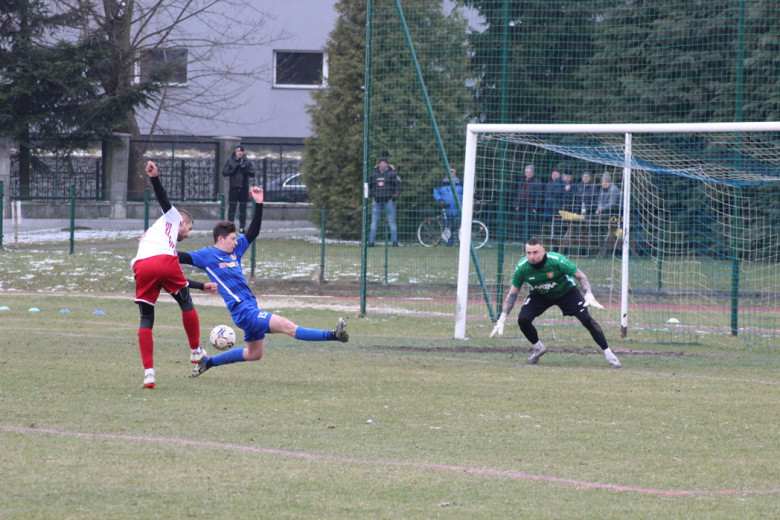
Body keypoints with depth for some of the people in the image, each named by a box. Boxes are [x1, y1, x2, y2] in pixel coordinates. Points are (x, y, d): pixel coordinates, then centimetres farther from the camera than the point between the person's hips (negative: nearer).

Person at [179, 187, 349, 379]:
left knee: (254, 353, 22)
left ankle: (208, 362, 31)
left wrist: (259, 203, 13)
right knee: (286, 326, -18)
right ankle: (334, 335, -29)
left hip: (250, 308, 10)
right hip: (242, 310, -10)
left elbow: (253, 232, 18)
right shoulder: (208, 255, -5)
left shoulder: (235, 250, 14)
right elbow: (184, 258, -9)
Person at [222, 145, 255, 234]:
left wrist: (245, 170, -19)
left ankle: (242, 227, 10)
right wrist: (234, 170, -16)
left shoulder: (247, 162, 5)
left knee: (243, 209, 5)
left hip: (244, 188, 1)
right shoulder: (230, 161, 2)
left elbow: (253, 173, -1)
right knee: (231, 207, -3)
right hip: (233, 187, -1)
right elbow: (224, 173, -2)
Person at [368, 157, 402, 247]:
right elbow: (369, 185, 26)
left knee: (391, 221, -4)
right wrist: (371, 196, 16)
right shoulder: (374, 173, 11)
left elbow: (398, 186, 1)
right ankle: (371, 241, 1)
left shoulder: (392, 174, 1)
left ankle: (395, 241, -3)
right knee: (374, 221, 0)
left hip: (388, 201, -3)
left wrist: (393, 198, -6)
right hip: (376, 201, 3)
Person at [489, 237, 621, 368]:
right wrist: (502, 320, -17)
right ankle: (538, 349, 11)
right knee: (523, 320, -18)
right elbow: (512, 293, -13)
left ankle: (608, 353, -3)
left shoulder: (557, 261, -33)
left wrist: (589, 297, -37)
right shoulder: (522, 267, -25)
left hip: (566, 292, -2)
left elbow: (581, 276, -22)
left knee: (586, 319, -18)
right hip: (539, 295, 2)